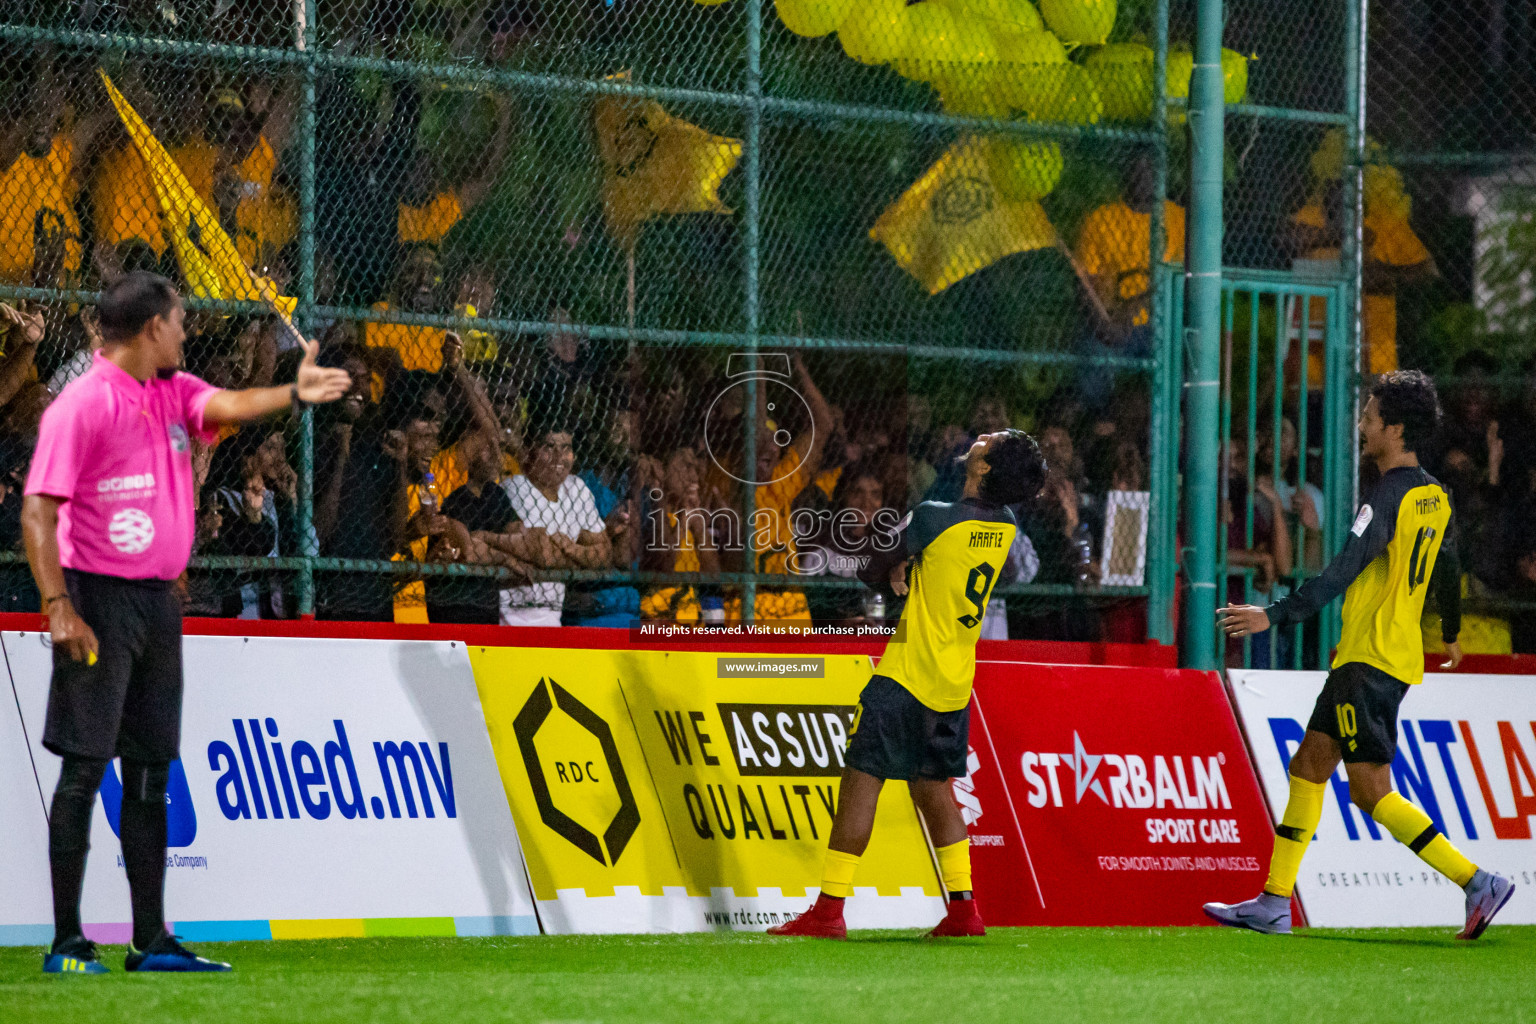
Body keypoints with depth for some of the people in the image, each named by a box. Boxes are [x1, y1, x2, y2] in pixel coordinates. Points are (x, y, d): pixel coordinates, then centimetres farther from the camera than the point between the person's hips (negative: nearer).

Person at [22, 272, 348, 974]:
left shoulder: (174, 393, 12)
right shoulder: (83, 404, -10)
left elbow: (226, 406, -7)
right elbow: (37, 511, -13)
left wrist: (293, 393, -25)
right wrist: (59, 608, -20)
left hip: (159, 600, 8)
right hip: (100, 600, -8)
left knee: (150, 772, 9)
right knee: (84, 768, -7)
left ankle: (151, 941, 13)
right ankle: (67, 942, -4)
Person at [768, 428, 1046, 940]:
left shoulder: (933, 518, -17)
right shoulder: (1004, 528, 4)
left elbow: (870, 571, -6)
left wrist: (892, 569, 14)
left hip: (905, 677, -7)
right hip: (954, 684, 7)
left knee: (861, 781, -4)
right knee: (933, 788, 17)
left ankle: (828, 910, -5)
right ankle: (963, 908, 15)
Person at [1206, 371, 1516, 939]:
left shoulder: (1389, 499, -17)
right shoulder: (1435, 497, 11)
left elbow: (1342, 572, -25)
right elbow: (1448, 570, 24)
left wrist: (1274, 615, -26)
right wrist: (1450, 635, 40)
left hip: (1370, 659, -10)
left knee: (1371, 790, -10)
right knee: (1308, 766, 12)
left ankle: (1478, 883, -13)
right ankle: (1273, 904, 13)